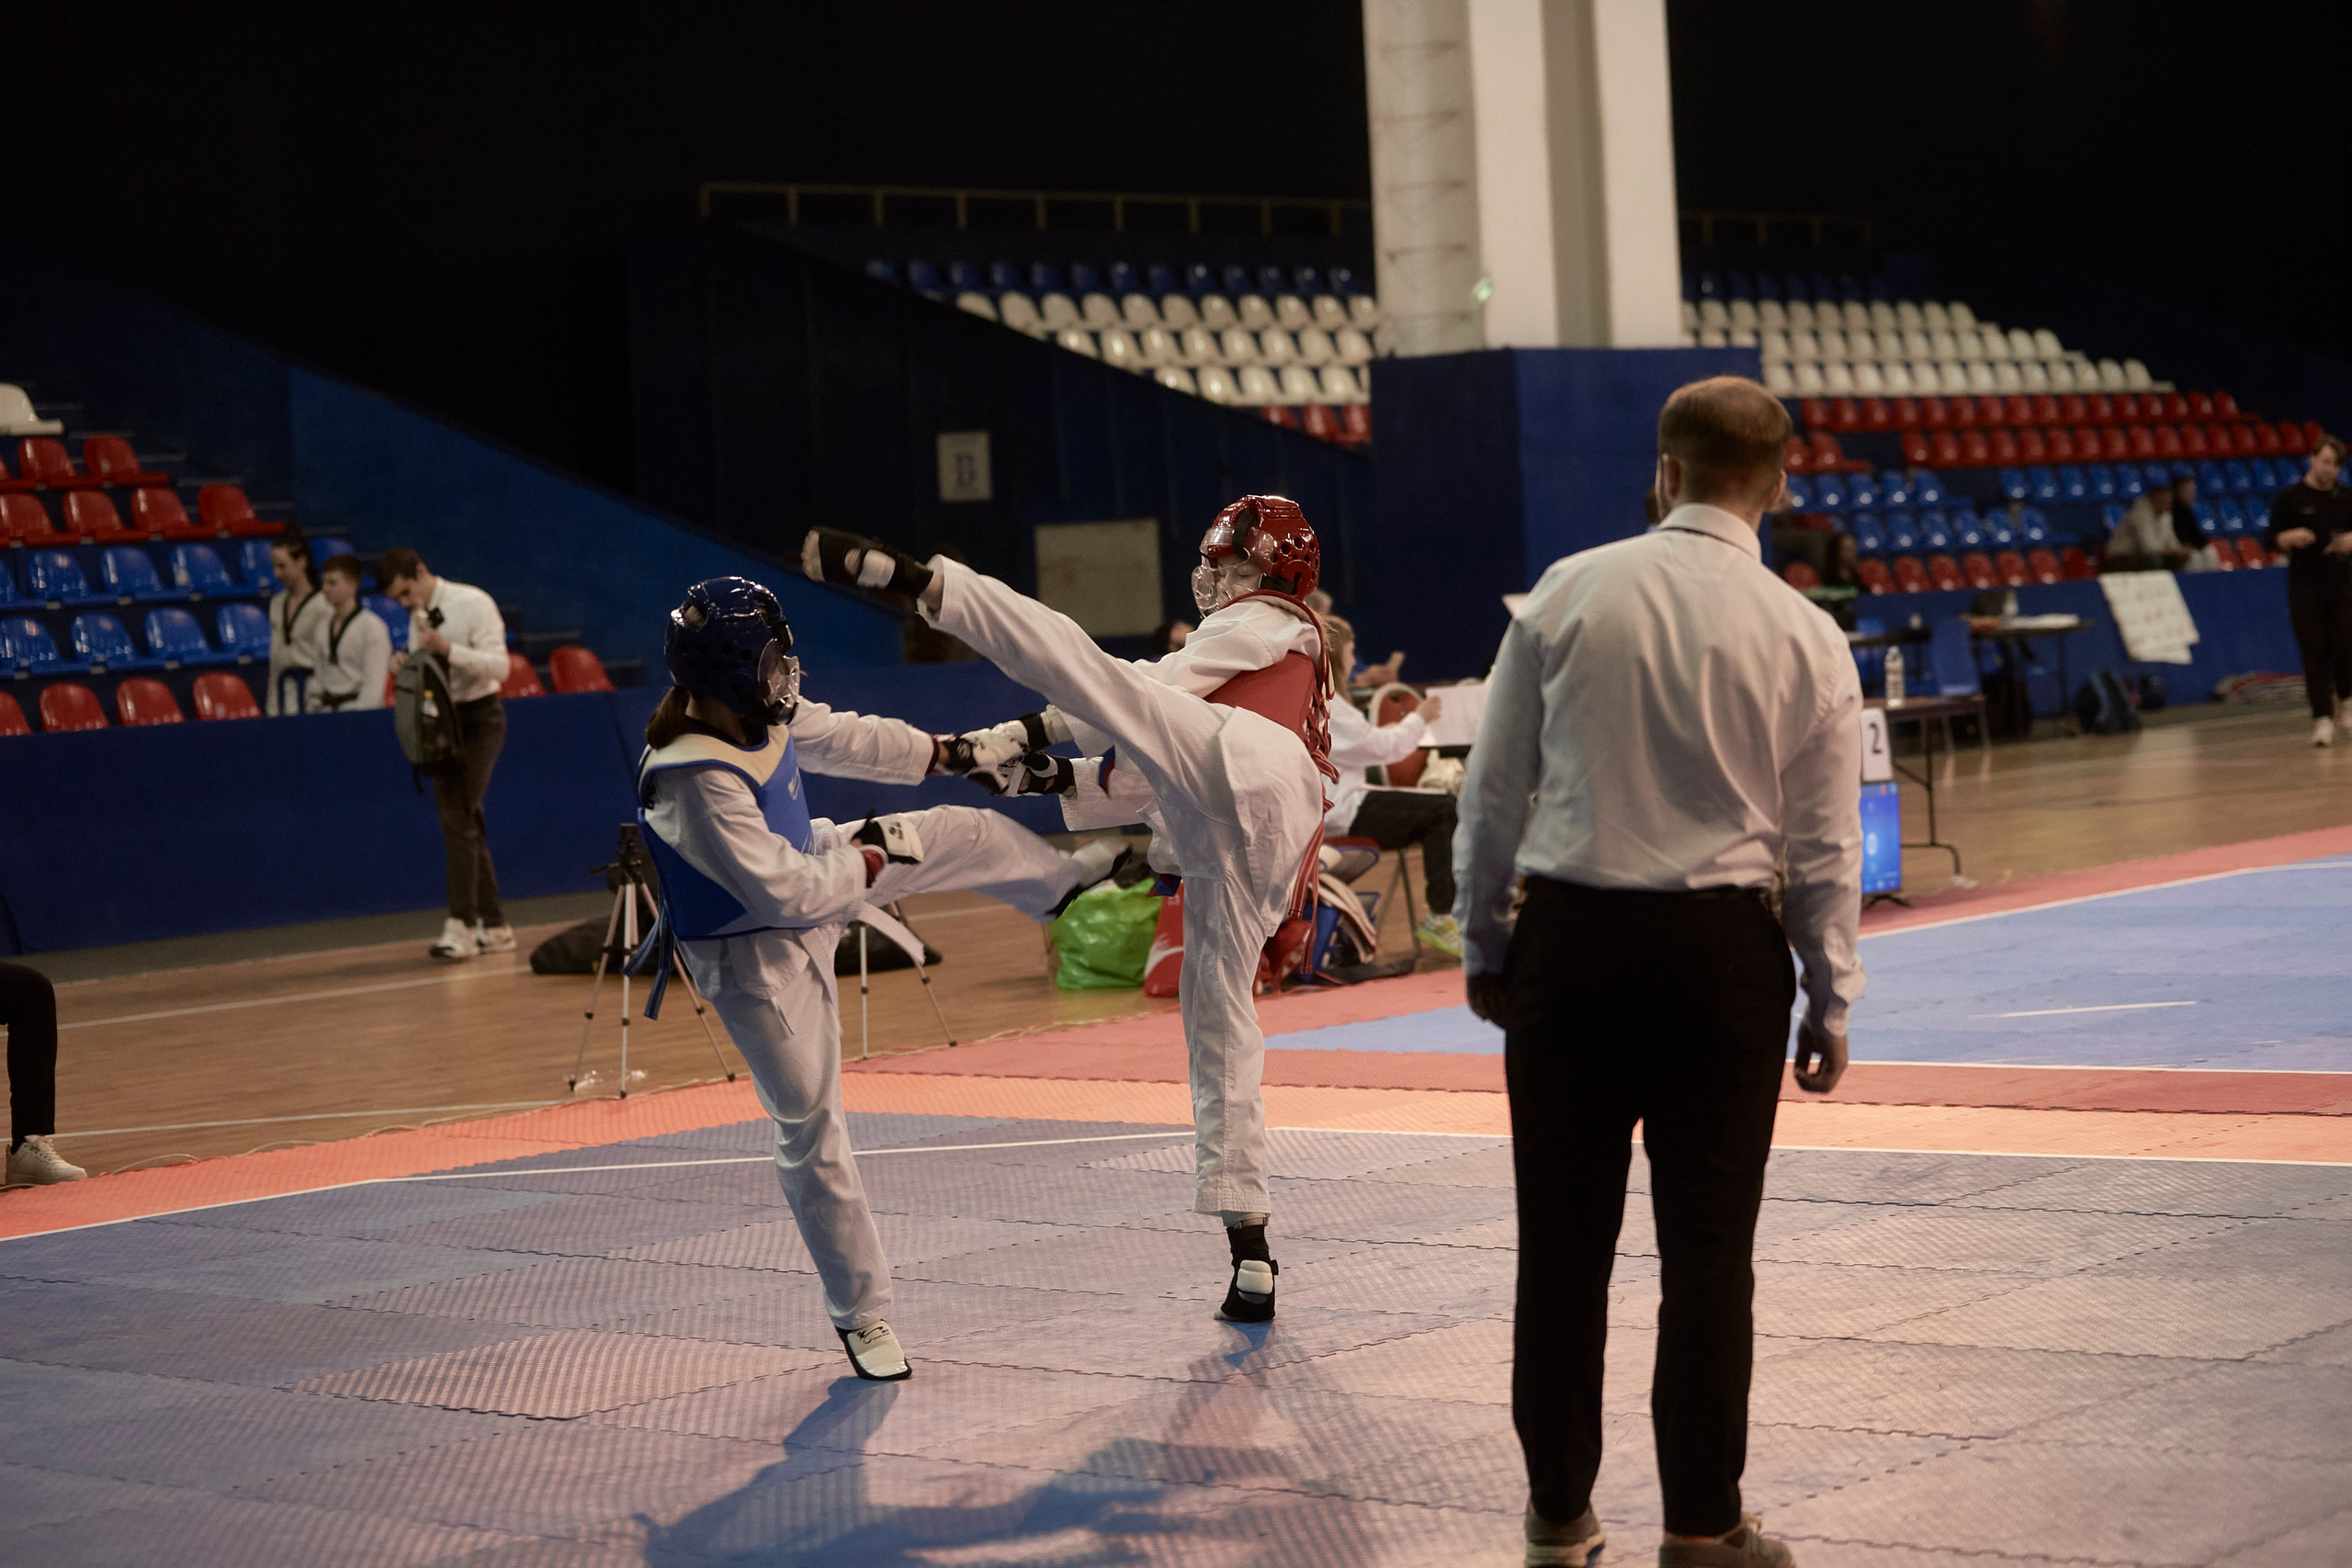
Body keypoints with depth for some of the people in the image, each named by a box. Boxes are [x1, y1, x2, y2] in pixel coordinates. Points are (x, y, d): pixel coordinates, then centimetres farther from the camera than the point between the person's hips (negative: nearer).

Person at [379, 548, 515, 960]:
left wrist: (448, 649, -28)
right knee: (465, 824, 10)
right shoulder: (418, 617, 9)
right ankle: (494, 926, 16)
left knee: (457, 818, -16)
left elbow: (499, 666, -18)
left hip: (478, 719, -8)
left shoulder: (473, 604, -12)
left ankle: (461, 926, -16)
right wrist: (405, 667, -6)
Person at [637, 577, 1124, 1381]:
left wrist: (945, 753, 14)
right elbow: (786, 891, -35)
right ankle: (861, 1315, 17)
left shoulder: (761, 710, -13)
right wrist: (872, 855, -19)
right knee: (809, 1127, 1)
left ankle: (1064, 877, 55)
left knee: (965, 833, 18)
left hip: (814, 869, 8)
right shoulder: (693, 782, -39)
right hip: (756, 958, -8)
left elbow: (840, 739, 7)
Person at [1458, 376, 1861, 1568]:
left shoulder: (1569, 594, -3)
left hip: (1569, 941, 1)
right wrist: (1831, 1000, 12)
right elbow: (1824, 845, 1)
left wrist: (1484, 945, 12)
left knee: (1564, 1243, 9)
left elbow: (1495, 786, 1)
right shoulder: (1806, 639, -3)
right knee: (1707, 1247, 7)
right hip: (1722, 953, 0)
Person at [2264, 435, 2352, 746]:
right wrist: (2290, 537, -20)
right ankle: (2322, 718, -3)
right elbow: (2270, 538, 0)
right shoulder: (2289, 498, 0)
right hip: (2305, 588, -2)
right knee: (2314, 653, -5)